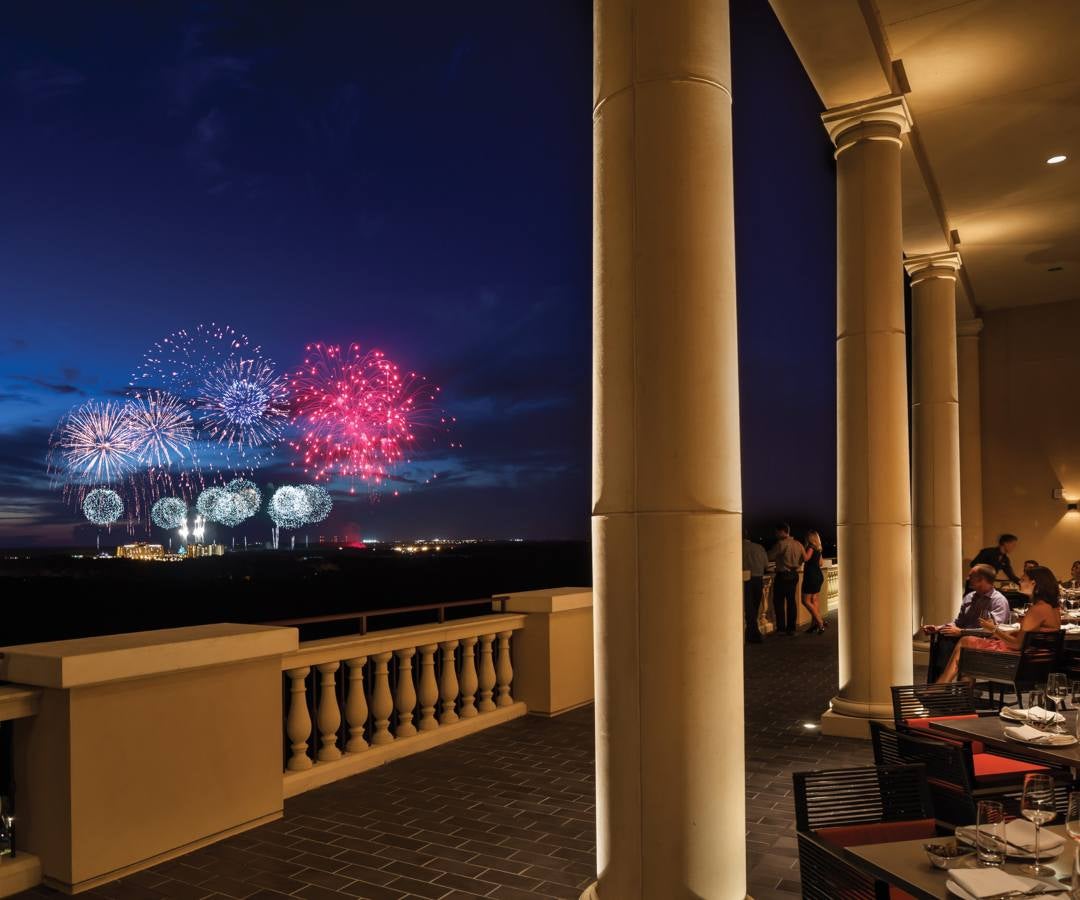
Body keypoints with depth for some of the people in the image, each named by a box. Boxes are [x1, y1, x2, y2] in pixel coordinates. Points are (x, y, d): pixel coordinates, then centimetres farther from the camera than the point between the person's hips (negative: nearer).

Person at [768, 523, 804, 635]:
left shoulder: (781, 544, -15)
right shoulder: (798, 544, 7)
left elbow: (769, 557, -11)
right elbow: (801, 560, 15)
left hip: (782, 575, -7)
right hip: (794, 574, 7)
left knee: (779, 601, 1)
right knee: (791, 601, 11)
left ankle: (781, 628, -1)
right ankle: (791, 628, 13)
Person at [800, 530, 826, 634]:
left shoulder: (811, 546, -12)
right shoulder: (818, 548, 14)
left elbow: (806, 558, -26)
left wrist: (802, 548, -16)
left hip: (811, 576, -9)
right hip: (819, 576, 9)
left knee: (806, 601, -6)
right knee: (814, 601, 10)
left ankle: (820, 622, -12)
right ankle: (814, 624, 8)